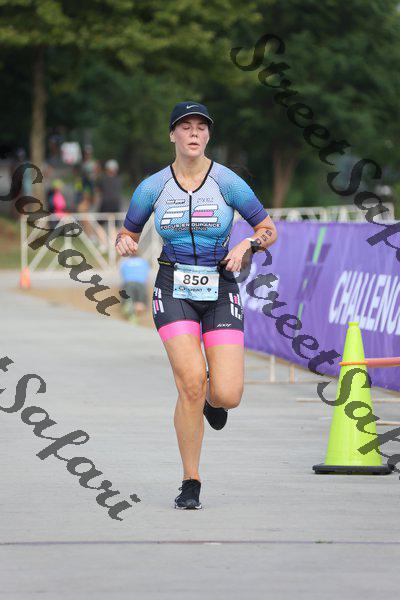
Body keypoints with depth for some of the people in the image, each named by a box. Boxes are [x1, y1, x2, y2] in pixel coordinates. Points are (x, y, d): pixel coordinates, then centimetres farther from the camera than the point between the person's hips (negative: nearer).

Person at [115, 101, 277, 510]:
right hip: (174, 292, 0)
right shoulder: (152, 188, 0)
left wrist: (246, 246, -17)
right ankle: (190, 484, -6)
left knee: (227, 396, -12)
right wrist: (124, 244, -10)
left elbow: (269, 231, 4)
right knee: (191, 381, -21)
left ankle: (212, 397, 31)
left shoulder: (227, 182, -4)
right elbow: (128, 234, 14)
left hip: (220, 292, 0)